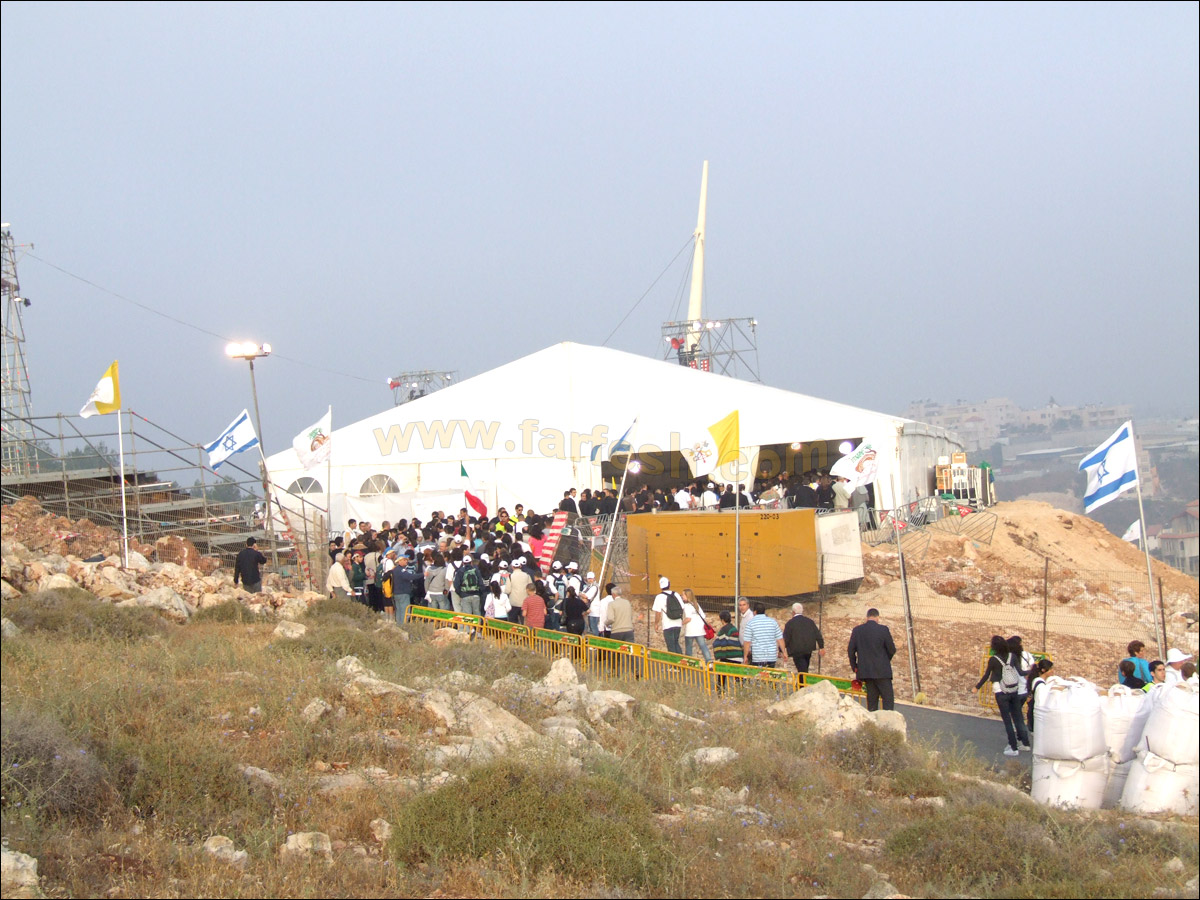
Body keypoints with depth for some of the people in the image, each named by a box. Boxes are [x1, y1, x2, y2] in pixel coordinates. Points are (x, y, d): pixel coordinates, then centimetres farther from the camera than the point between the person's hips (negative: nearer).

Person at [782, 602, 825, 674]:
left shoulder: (790, 623, -8)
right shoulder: (810, 621, 7)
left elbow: (786, 638, -8)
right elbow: (818, 635, 8)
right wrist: (821, 647, 14)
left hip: (797, 652, -5)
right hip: (809, 651, 5)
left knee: (802, 672, -7)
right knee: (805, 671, 17)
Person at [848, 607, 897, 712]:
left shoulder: (857, 630, 2)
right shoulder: (883, 629, -7)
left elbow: (850, 651, 3)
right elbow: (892, 650, -3)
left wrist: (854, 667, 14)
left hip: (865, 671, 4)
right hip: (882, 671, -4)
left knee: (871, 700, 10)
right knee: (888, 699, -2)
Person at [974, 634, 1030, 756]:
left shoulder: (993, 659, -13)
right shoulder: (1012, 656, -5)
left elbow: (986, 676, -6)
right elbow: (1020, 672, -3)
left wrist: (977, 687, 8)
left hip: (1001, 693, -4)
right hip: (1014, 692, 4)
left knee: (1007, 720, 3)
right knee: (1017, 718, 15)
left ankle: (1014, 748, 3)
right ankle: (1025, 743, 22)